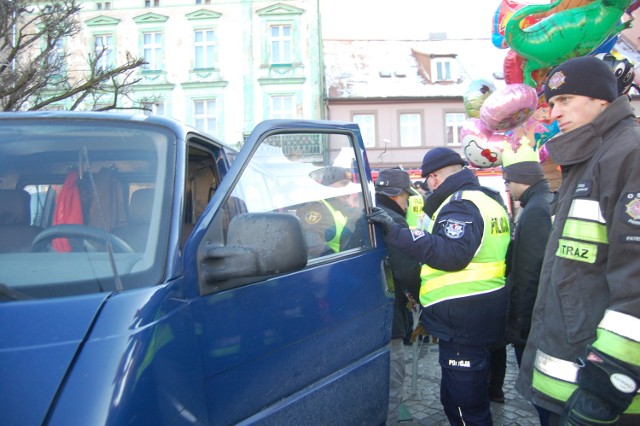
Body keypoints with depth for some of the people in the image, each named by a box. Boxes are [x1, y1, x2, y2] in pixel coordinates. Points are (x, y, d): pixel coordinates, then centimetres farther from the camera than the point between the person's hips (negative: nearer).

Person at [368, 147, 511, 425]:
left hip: (462, 321, -10)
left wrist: (395, 232, -29)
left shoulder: (460, 204, -15)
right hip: (484, 316, 10)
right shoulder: (487, 199, 16)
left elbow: (452, 254, -29)